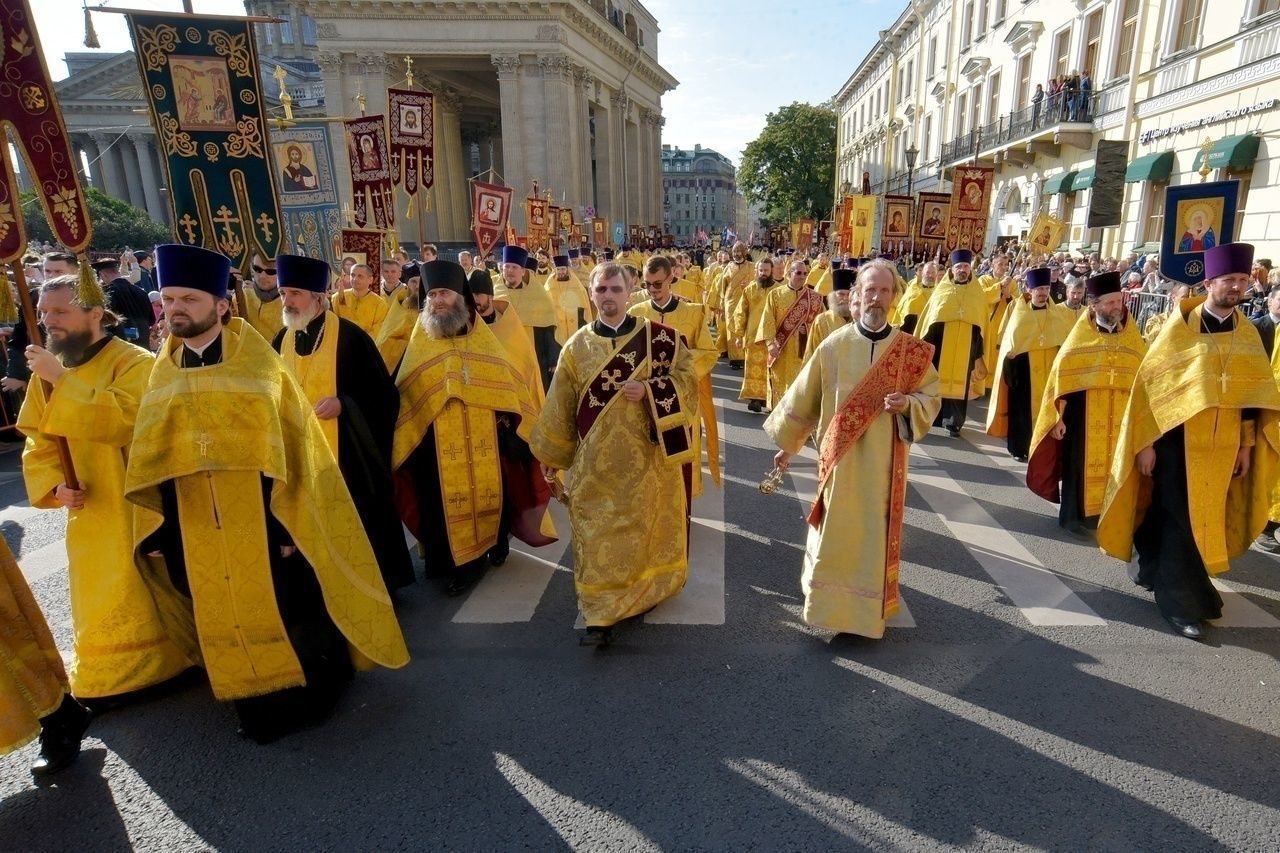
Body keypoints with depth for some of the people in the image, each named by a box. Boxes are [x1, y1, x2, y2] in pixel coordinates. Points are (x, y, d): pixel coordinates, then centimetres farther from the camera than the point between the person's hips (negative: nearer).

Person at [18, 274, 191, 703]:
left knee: (148, 592, 6)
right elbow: (37, 441, 10)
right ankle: (108, 679, 33)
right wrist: (53, 484, -7)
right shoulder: (47, 372, 6)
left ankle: (172, 663, 24)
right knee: (100, 601, 16)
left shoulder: (135, 362, -14)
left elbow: (125, 418, -30)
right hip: (89, 511, 6)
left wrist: (63, 380, -28)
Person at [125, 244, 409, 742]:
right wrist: (157, 529, 5)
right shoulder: (164, 373, 6)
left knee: (285, 607, 7)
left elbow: (286, 447, -10)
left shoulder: (256, 363, -8)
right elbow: (153, 461, 9)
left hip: (260, 520, -4)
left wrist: (289, 522, -14)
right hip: (198, 530, 5)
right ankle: (257, 702, 34)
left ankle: (310, 692, 29)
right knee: (223, 614, 15)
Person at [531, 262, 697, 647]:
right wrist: (551, 454, 12)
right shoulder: (577, 346, 3)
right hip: (597, 462, 1)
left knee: (646, 524, 11)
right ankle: (601, 614, 12)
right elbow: (561, 405, 8)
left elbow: (688, 377, -2)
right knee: (598, 532, 2)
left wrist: (649, 390, -18)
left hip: (647, 456, -1)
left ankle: (647, 589, 35)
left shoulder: (658, 336, -2)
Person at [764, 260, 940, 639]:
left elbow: (931, 398, 6)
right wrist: (787, 443, 8)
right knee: (834, 531, 8)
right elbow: (802, 398, 3)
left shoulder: (912, 350, -3)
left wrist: (907, 404, -17)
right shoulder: (833, 346, -5)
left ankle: (873, 602, 30)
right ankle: (828, 600, 26)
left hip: (885, 461, 1)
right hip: (840, 457, -1)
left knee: (878, 533, 11)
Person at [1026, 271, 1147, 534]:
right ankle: (1073, 514, 17)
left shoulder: (1133, 339, 5)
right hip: (1083, 414, -3)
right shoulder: (1080, 336, -4)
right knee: (1079, 465, 4)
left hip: (1120, 418, 3)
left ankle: (1098, 513, 23)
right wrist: (1058, 417, -8)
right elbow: (1061, 378, -5)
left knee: (1112, 465, 9)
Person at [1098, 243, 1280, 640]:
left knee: (1203, 517, 13)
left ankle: (1154, 569, 33)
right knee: (1182, 518, -2)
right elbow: (1151, 384, -9)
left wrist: (1247, 445, 8)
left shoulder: (1248, 335, 6)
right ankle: (1184, 602, 7)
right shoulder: (1180, 328, -7)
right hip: (1178, 439, -5)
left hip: (1222, 445, 5)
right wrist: (1146, 443, -11)